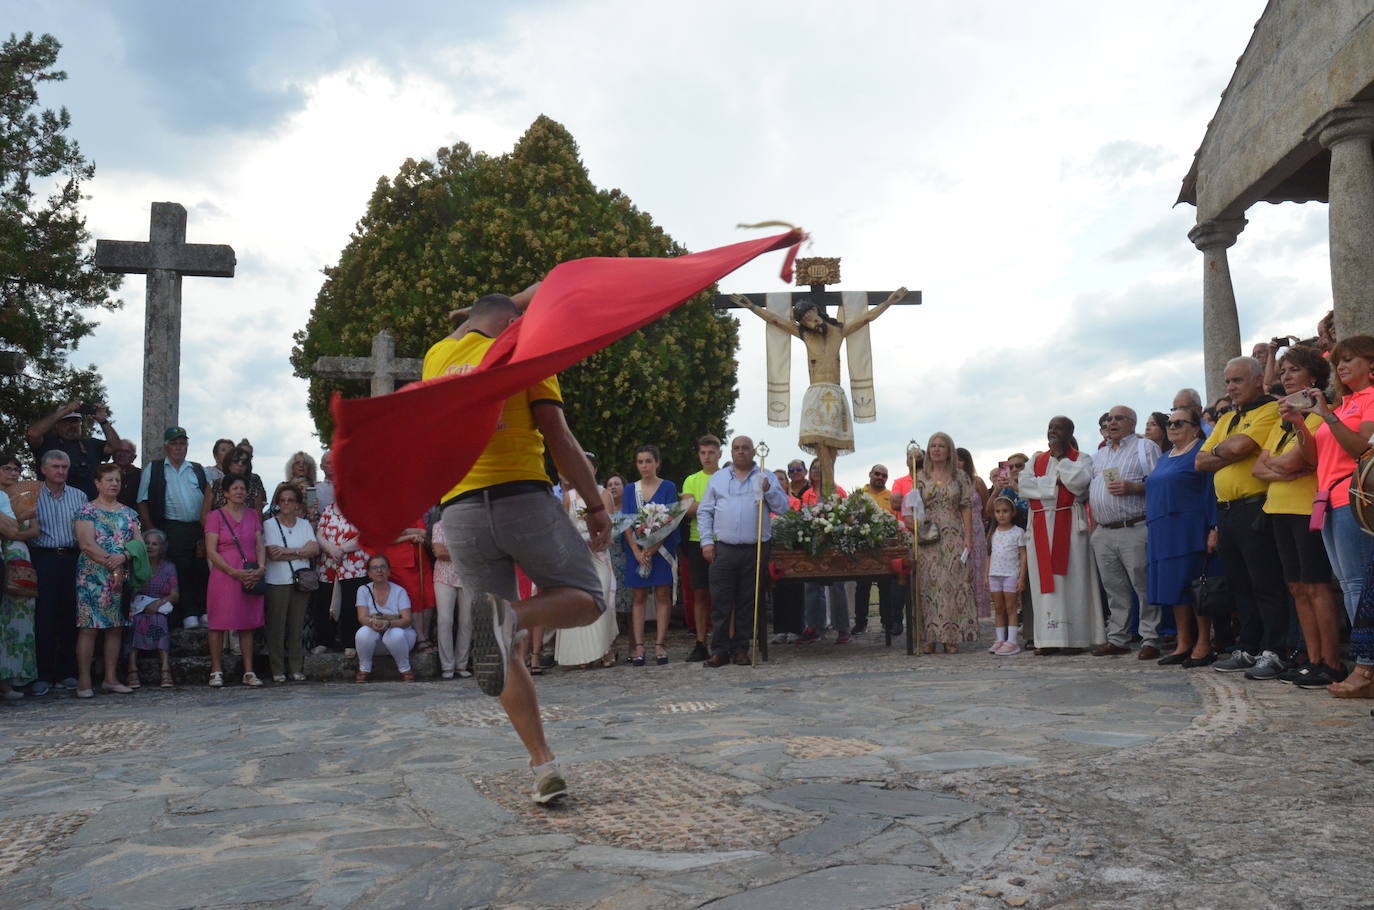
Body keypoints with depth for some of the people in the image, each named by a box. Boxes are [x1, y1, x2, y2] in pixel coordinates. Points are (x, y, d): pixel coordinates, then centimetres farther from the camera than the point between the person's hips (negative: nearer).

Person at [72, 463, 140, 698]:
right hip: (92, 577, -5)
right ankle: (84, 682, -3)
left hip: (121, 577, 5)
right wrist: (111, 562, -15)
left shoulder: (128, 513, 15)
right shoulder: (87, 511, 0)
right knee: (88, 627, -6)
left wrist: (123, 557, -12)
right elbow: (87, 544, -11)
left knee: (116, 627, 6)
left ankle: (111, 678, 12)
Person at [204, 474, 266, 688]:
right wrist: (234, 572, -15)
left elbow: (260, 545, 9)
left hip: (251, 578, 4)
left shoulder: (253, 515, 13)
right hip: (223, 576, -3)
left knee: (247, 624, 6)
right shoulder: (216, 516, 0)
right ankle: (216, 671, 7)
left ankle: (249, 672, 9)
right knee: (219, 624, -1)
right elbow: (211, 551, -6)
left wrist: (261, 568, -9)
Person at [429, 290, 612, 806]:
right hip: (523, 497, -4)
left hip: (460, 509, 4)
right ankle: (512, 615, -21)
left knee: (507, 651, 9)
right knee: (588, 599, 11)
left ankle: (543, 764, 2)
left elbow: (470, 334, 40)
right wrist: (596, 505, 1)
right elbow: (559, 440, -4)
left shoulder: (438, 356, 17)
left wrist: (524, 297, 48)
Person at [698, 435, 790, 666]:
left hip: (755, 550, 0)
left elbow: (782, 507, 4)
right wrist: (707, 541, 1)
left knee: (747, 602, 5)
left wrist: (768, 490, -12)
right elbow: (704, 512, 11)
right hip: (723, 549, 0)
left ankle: (740, 649, 13)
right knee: (720, 601, -2)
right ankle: (719, 650, 4)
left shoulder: (766, 478, 10)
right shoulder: (717, 478, 13)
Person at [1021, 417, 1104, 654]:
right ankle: (1049, 639, 2)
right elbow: (1024, 485, 0)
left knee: (1071, 579, -5)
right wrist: (1056, 481, -8)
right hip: (1041, 526, 4)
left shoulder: (1081, 458, 6)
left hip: (1069, 525, -4)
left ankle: (1074, 638, -2)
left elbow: (1080, 483, -15)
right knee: (1045, 580, 0)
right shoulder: (1036, 459, 16)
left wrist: (1061, 457, -7)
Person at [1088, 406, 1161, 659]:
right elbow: (1091, 492, 24)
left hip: (1134, 530, -6)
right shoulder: (1099, 455, 22)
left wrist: (1133, 487, -18)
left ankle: (1150, 640, -1)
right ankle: (1117, 639, 14)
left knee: (1144, 586, -5)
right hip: (1103, 533, 6)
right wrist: (1094, 526, 13)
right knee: (1114, 590, 9)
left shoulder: (1145, 447, 3)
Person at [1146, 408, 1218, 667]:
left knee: (1195, 586, -6)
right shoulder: (1165, 458, 21)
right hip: (1163, 533, 8)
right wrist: (1150, 530, 18)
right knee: (1173, 586, 8)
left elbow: (1212, 490, -11)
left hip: (1189, 531, -8)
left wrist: (1213, 528, -19)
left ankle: (1203, 645, 1)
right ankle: (1183, 643, 15)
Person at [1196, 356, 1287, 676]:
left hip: (1255, 508, -8)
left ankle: (1273, 653, 0)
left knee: (1267, 586, -5)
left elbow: (1240, 445, -19)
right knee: (1240, 586, 13)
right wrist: (1230, 454, -5)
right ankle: (1248, 650, 20)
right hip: (1226, 513, 9)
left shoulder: (1271, 410, -5)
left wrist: (1218, 450, 2)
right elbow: (1201, 462, 13)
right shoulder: (1225, 421, 21)